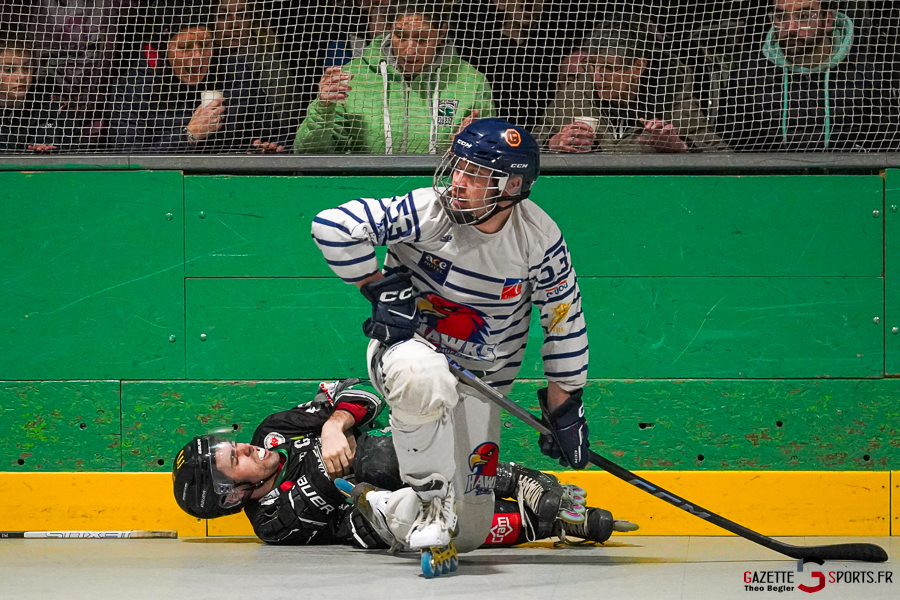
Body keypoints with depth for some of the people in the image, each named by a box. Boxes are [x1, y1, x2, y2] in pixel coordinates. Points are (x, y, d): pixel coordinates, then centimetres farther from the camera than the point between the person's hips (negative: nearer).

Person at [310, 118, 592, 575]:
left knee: (467, 532, 1)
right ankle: (429, 499, -22)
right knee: (425, 378, -44)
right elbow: (334, 227, -26)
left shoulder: (540, 238, -13)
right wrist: (381, 289, -23)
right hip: (404, 344, -3)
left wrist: (565, 407, -1)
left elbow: (564, 322, -2)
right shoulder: (427, 212, -22)